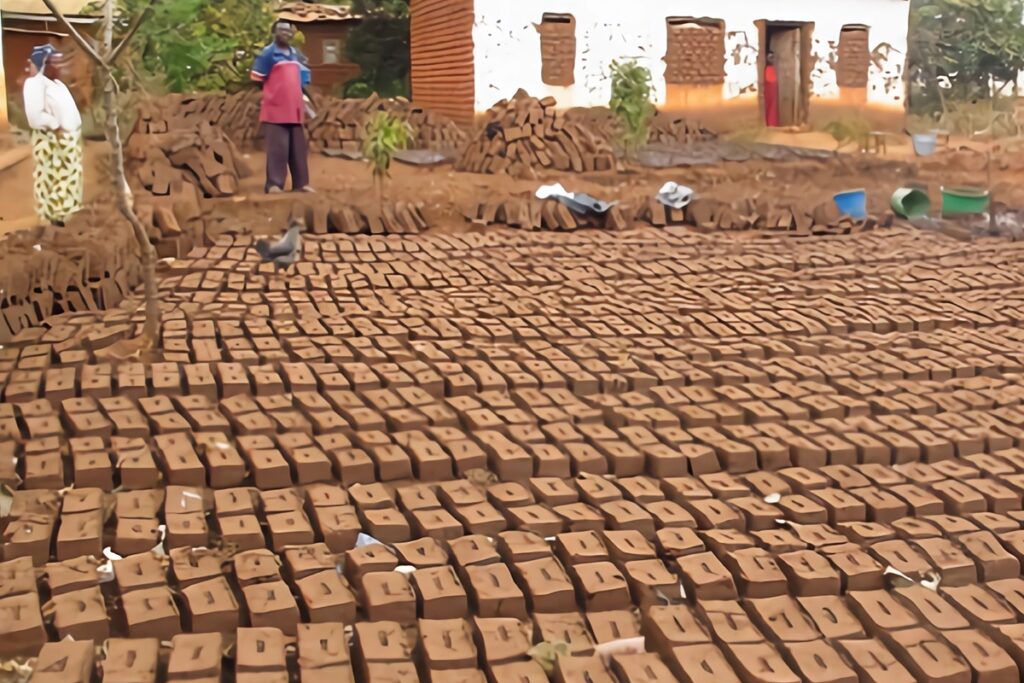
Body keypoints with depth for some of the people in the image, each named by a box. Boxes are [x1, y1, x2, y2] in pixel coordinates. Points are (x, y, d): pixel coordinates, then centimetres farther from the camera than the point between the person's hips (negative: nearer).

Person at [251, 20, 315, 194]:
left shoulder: (296, 54, 14)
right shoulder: (267, 54, -6)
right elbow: (257, 80, -5)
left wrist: (301, 98, 14)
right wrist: (274, 94, 0)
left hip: (295, 109, 7)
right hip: (275, 110, -7)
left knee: (298, 148, 8)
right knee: (277, 148, -9)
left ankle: (301, 183, 14)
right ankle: (274, 184, -6)